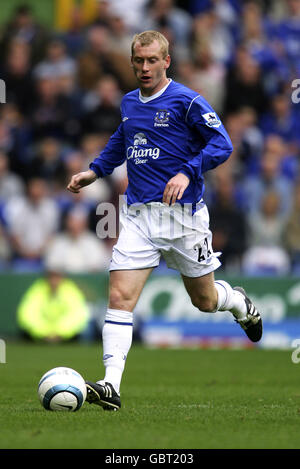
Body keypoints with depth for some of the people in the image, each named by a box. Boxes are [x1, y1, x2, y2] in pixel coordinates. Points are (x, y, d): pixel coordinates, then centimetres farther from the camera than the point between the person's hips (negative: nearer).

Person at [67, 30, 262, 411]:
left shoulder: (186, 101, -7)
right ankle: (111, 385, -18)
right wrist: (95, 170, 23)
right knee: (120, 297, -13)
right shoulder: (128, 103, 12)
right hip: (137, 215, 4)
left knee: (204, 300, 11)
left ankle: (240, 304, 47)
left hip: (182, 213, -4)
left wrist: (188, 172, -24)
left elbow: (221, 144, -12)